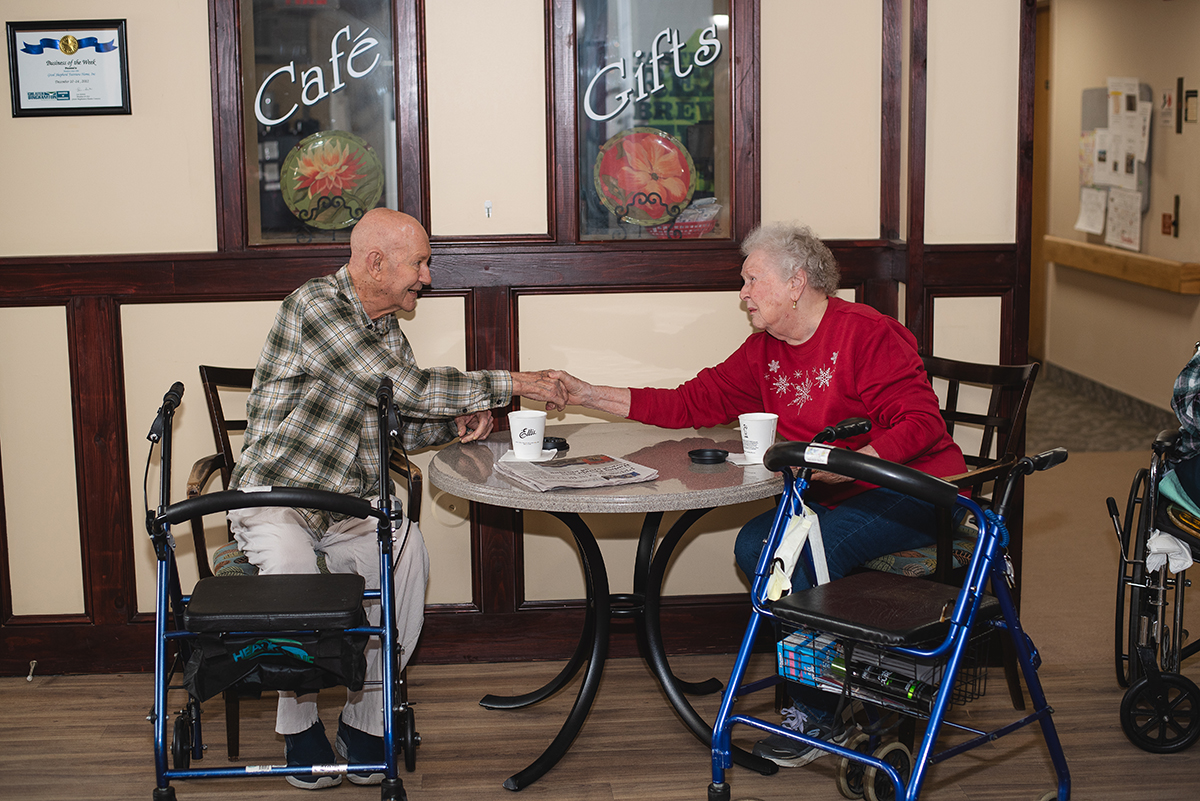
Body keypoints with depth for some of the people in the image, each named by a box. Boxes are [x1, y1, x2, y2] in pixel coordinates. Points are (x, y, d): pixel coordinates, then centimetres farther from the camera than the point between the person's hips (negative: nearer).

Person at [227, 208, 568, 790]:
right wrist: (510, 384, -16)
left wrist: (452, 423, 2)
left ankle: (366, 716, -13)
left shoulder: (388, 331, 13)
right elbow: (403, 387, -21)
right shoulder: (315, 304, -14)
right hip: (274, 494, -6)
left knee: (406, 550, -26)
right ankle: (299, 722, -13)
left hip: (351, 503, 6)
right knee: (288, 563, -37)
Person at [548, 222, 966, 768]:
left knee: (803, 554, -26)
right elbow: (695, 403, 9)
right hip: (835, 497, 8)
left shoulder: (867, 334, -14)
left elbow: (922, 424, -18)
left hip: (915, 491, -7)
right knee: (754, 544, -13)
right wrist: (591, 396, 5)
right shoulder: (764, 352, 9)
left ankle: (816, 715, -9)